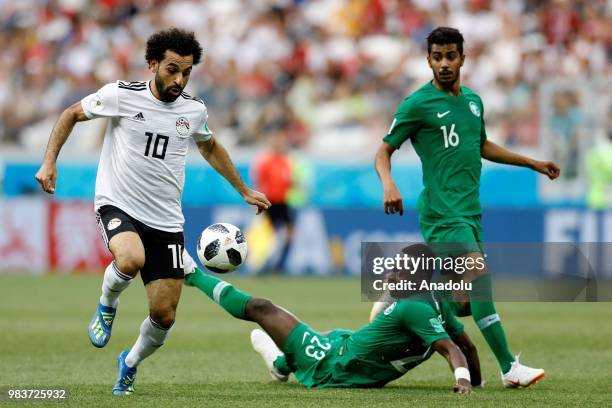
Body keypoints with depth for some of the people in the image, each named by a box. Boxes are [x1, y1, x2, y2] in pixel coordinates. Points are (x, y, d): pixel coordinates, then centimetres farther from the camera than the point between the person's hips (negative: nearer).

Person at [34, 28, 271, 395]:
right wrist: (49, 162, -2)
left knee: (164, 315, -2)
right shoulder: (121, 95, -9)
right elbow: (72, 115, 7)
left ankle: (131, 363, 31)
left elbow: (210, 148, 25)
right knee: (131, 259, -38)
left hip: (167, 222, 4)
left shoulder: (194, 110, 3)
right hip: (118, 207, -4)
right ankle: (107, 305, -3)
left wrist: (245, 191, 27)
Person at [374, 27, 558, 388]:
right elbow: (385, 150, -3)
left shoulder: (473, 100, 14)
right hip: (443, 211, -8)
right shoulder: (417, 104, -6)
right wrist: (388, 184, -23)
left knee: (468, 299, 8)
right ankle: (509, 367, -24)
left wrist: (533, 163, 31)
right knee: (479, 275, -22)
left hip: (471, 210, 8)